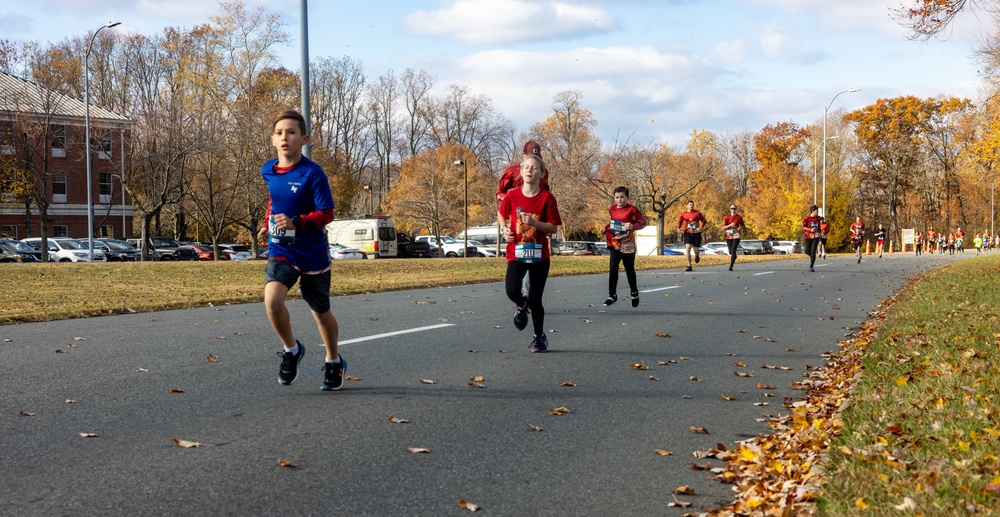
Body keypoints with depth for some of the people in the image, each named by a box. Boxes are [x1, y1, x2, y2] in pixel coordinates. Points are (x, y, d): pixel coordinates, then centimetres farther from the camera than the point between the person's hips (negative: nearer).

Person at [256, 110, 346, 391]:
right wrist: (268, 224, 10)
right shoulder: (268, 171, 2)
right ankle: (291, 350, 3)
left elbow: (326, 213, -16)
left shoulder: (313, 173, -15)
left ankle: (334, 362, 39)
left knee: (321, 313, 13)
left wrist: (296, 222, -29)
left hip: (312, 254, -3)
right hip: (280, 251, 3)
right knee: (272, 300, -23)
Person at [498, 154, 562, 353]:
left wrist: (534, 222, -22)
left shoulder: (547, 198, -8)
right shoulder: (512, 196, -3)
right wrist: (504, 229, -3)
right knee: (512, 290, -22)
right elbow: (501, 215, 16)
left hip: (539, 255, -1)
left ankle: (540, 337, 26)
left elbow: (554, 228, -7)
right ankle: (521, 306, 16)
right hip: (516, 253, 1)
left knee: (535, 298, 3)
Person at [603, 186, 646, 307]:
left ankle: (634, 292, 36)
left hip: (628, 244, -2)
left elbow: (643, 223, -5)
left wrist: (632, 226, -22)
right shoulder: (612, 209, 5)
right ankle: (612, 295, -8)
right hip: (615, 243, 2)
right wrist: (606, 229, 4)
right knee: (613, 267, -13)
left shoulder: (632, 210, -8)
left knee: (630, 269, 13)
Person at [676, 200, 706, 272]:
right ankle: (689, 266, -12)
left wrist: (700, 227, -11)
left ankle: (697, 256, 45)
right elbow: (679, 221, 17)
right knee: (687, 248, -16)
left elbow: (703, 220, 4)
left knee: (696, 251, 3)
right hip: (687, 234, 0)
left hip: (696, 234, 0)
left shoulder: (697, 213, 0)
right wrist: (678, 228, -1)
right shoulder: (684, 214, 5)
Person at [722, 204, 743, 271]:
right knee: (730, 252, 6)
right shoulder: (727, 217, 5)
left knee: (733, 251, -15)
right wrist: (730, 225, -15)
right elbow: (723, 227, 1)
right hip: (728, 235, 2)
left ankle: (731, 266, -15)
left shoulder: (739, 217, 6)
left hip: (736, 236, -2)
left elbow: (741, 227, 18)